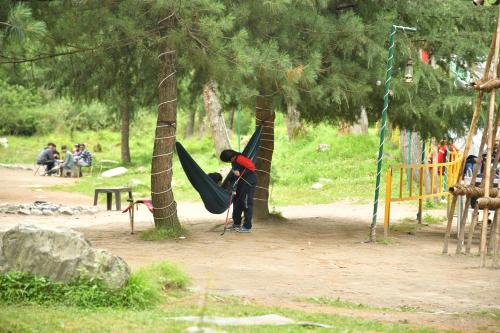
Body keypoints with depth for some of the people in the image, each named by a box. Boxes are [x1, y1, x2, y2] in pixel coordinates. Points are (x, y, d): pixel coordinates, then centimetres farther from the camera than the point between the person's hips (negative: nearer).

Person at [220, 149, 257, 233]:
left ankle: (247, 227, -3)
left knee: (247, 204, -7)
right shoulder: (234, 161, 9)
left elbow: (252, 167, -23)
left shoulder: (239, 159, -20)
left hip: (249, 183, -10)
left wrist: (240, 173, -23)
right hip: (242, 183, 10)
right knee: (237, 202, 15)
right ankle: (236, 224, 26)